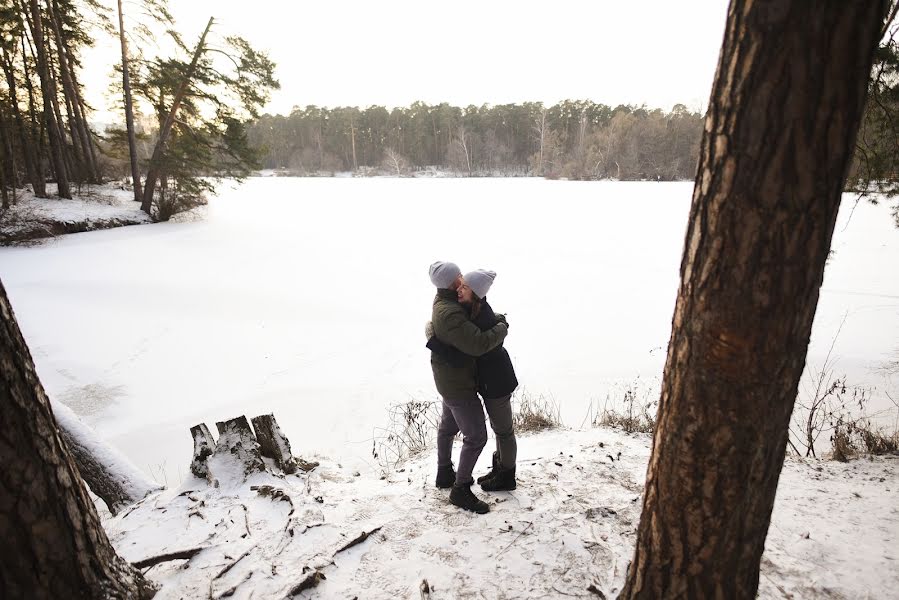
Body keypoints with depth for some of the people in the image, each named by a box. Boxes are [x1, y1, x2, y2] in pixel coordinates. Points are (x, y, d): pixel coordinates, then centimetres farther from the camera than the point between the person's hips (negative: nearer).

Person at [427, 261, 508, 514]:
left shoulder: (443, 301, -1)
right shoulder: (450, 314, -33)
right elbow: (479, 344, -37)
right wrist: (502, 328, -21)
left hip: (450, 377, 10)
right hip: (459, 384, -10)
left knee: (448, 426, 24)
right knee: (476, 437, 0)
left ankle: (445, 473, 43)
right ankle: (460, 490, 15)